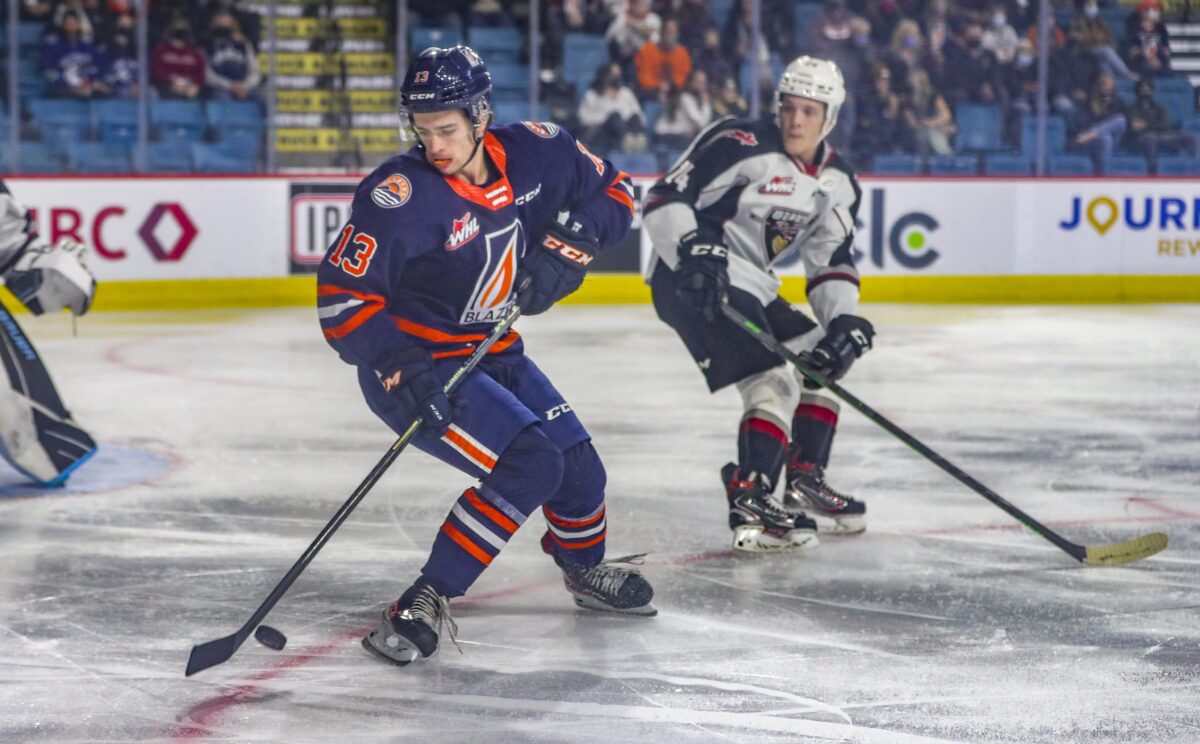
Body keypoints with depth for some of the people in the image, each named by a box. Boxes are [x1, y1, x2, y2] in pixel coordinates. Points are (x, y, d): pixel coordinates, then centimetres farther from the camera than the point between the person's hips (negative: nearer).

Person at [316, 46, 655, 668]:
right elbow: (342, 296, -24)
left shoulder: (534, 152, -9)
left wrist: (570, 244, -11)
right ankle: (425, 603, -17)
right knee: (529, 464, -23)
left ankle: (585, 570, 44)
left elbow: (612, 192, 7)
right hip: (416, 366, -7)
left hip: (493, 353, 7)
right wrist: (400, 366, -35)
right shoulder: (400, 195, -25)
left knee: (578, 468, 12)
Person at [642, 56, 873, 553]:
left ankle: (806, 484, 24)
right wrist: (694, 251, -32)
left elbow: (832, 264, 13)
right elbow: (664, 199, -18)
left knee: (824, 363, 18)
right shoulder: (741, 145, -16)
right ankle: (749, 503, -24)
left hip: (751, 286, 9)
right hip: (694, 281, -9)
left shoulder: (836, 183, 8)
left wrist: (845, 320, -3)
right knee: (775, 383, -20)